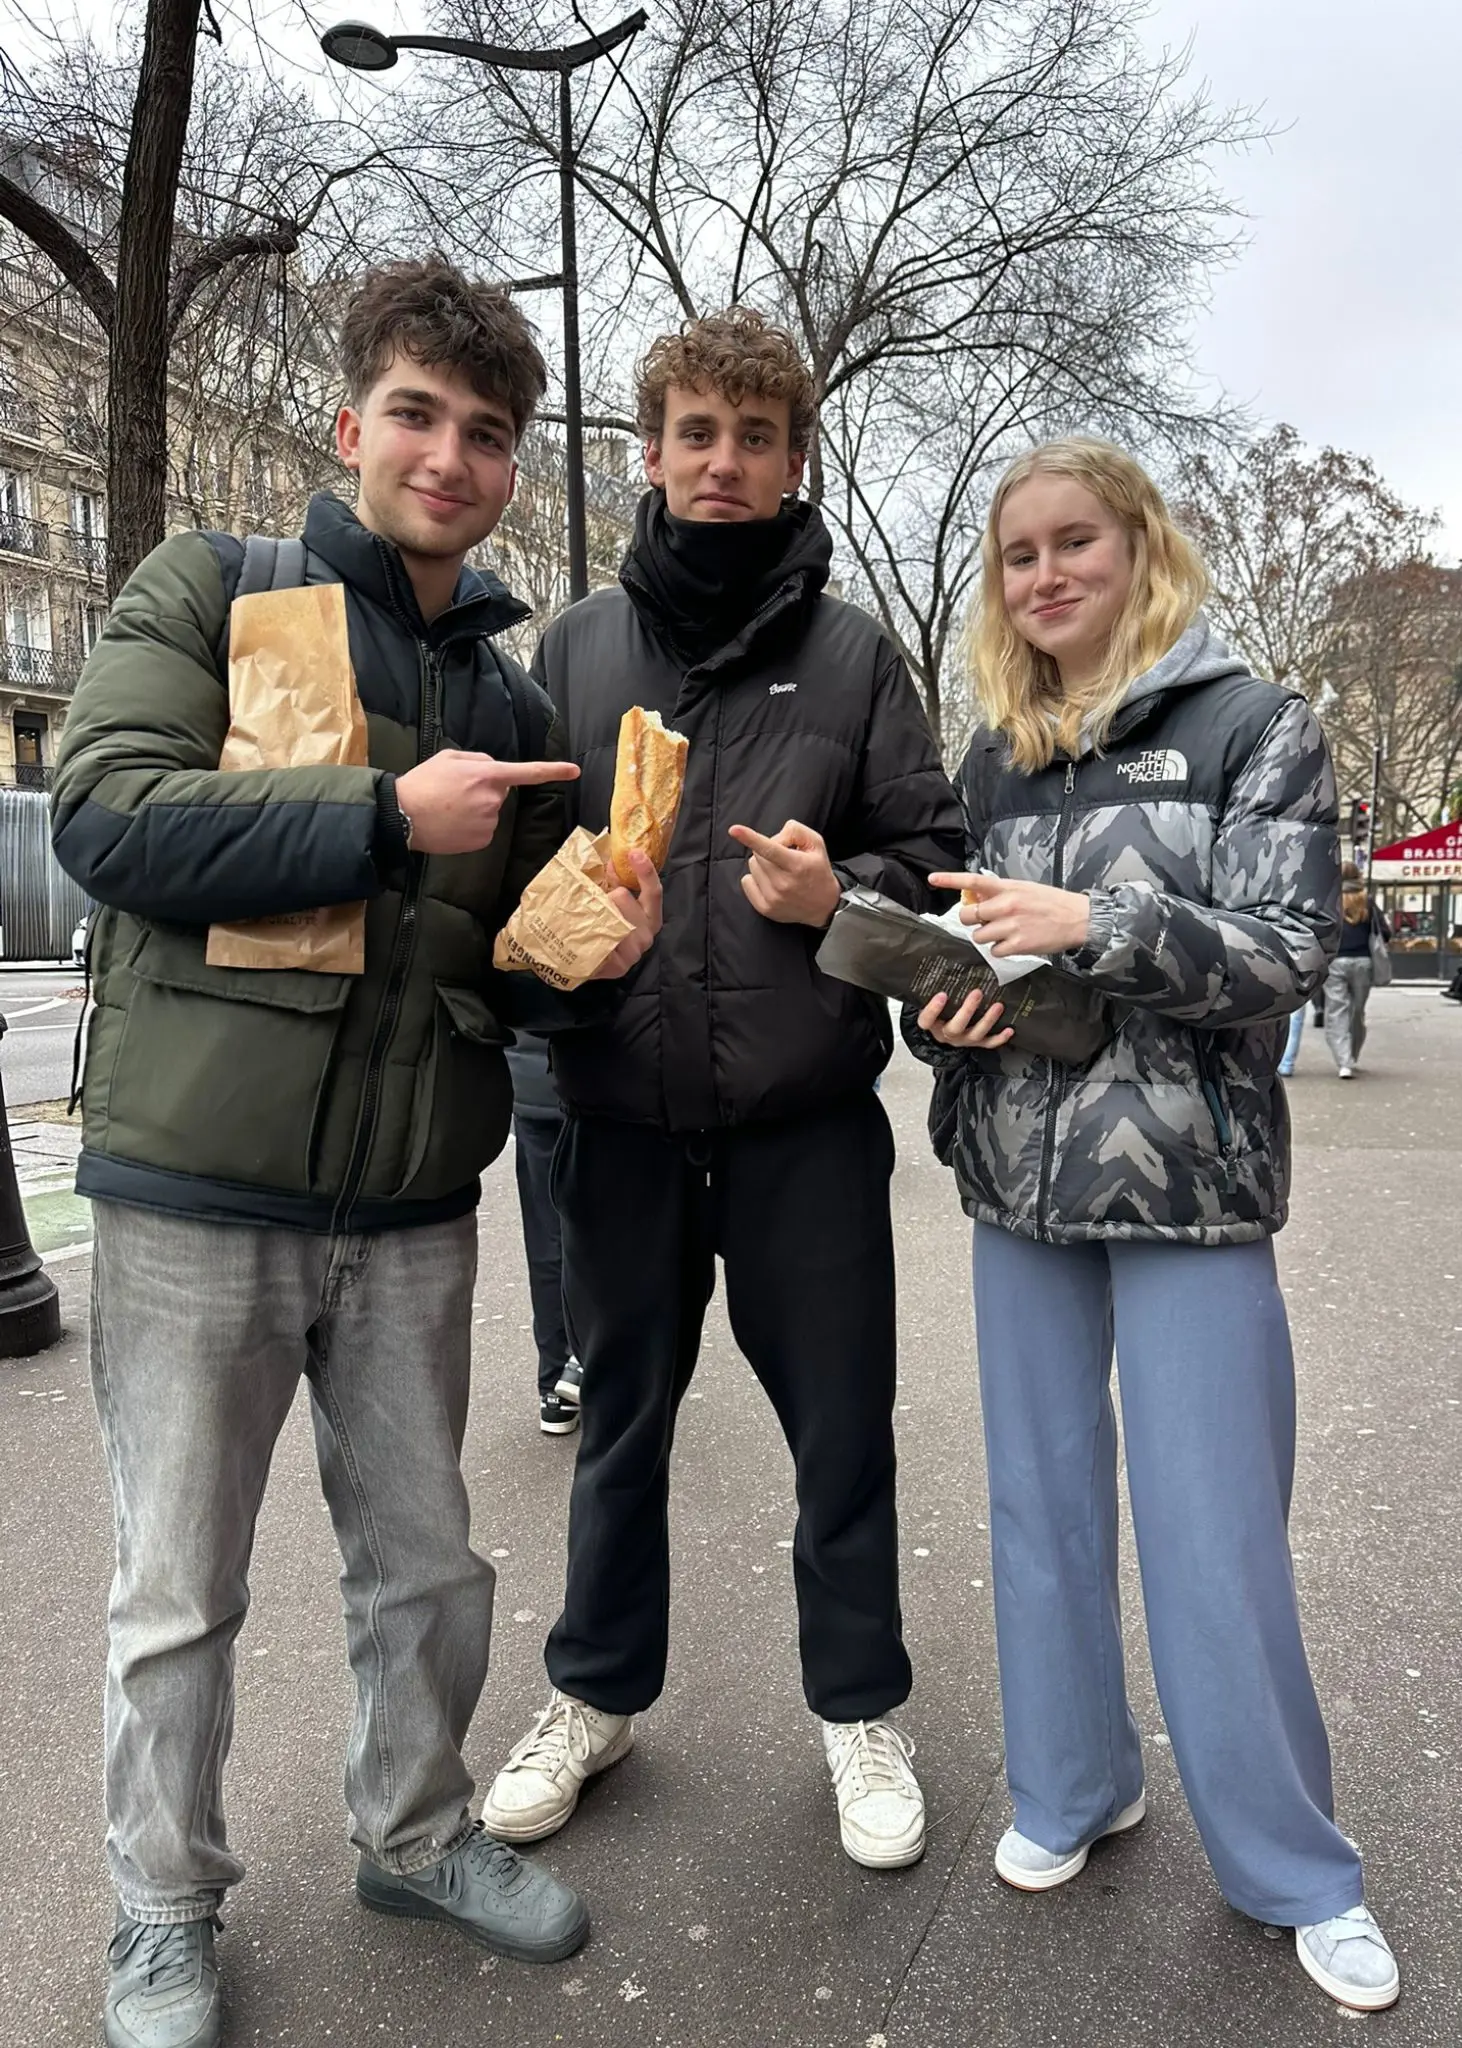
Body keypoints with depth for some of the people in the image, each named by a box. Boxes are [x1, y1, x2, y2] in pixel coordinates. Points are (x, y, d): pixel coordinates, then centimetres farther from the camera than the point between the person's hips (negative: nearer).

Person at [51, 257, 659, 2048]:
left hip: (413, 1209, 4)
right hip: (197, 1192, -3)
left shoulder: (514, 702, 13)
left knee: (427, 1568, 17)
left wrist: (590, 949, -6)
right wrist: (389, 814, -18)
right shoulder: (211, 590, 1)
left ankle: (414, 1836, 42)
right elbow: (106, 810, -14)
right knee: (178, 1596, 11)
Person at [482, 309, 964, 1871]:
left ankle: (858, 1706, 35)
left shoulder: (852, 654, 3)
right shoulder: (578, 644, 7)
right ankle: (598, 1690, 39)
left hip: (809, 1118, -1)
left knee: (841, 1429, 10)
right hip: (622, 1113, 2)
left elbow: (934, 858, 2)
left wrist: (840, 894, -17)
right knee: (622, 1417, 17)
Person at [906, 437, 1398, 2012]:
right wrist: (943, 1006, -7)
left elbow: (1283, 950, -10)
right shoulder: (992, 755, 11)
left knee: (1215, 1538, 1)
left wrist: (1091, 920, -22)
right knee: (1041, 1500, 13)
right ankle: (1071, 1787, 34)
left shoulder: (1255, 726, -1)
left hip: (1190, 1177, -4)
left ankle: (1294, 1870, 24)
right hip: (1018, 1173, 4)